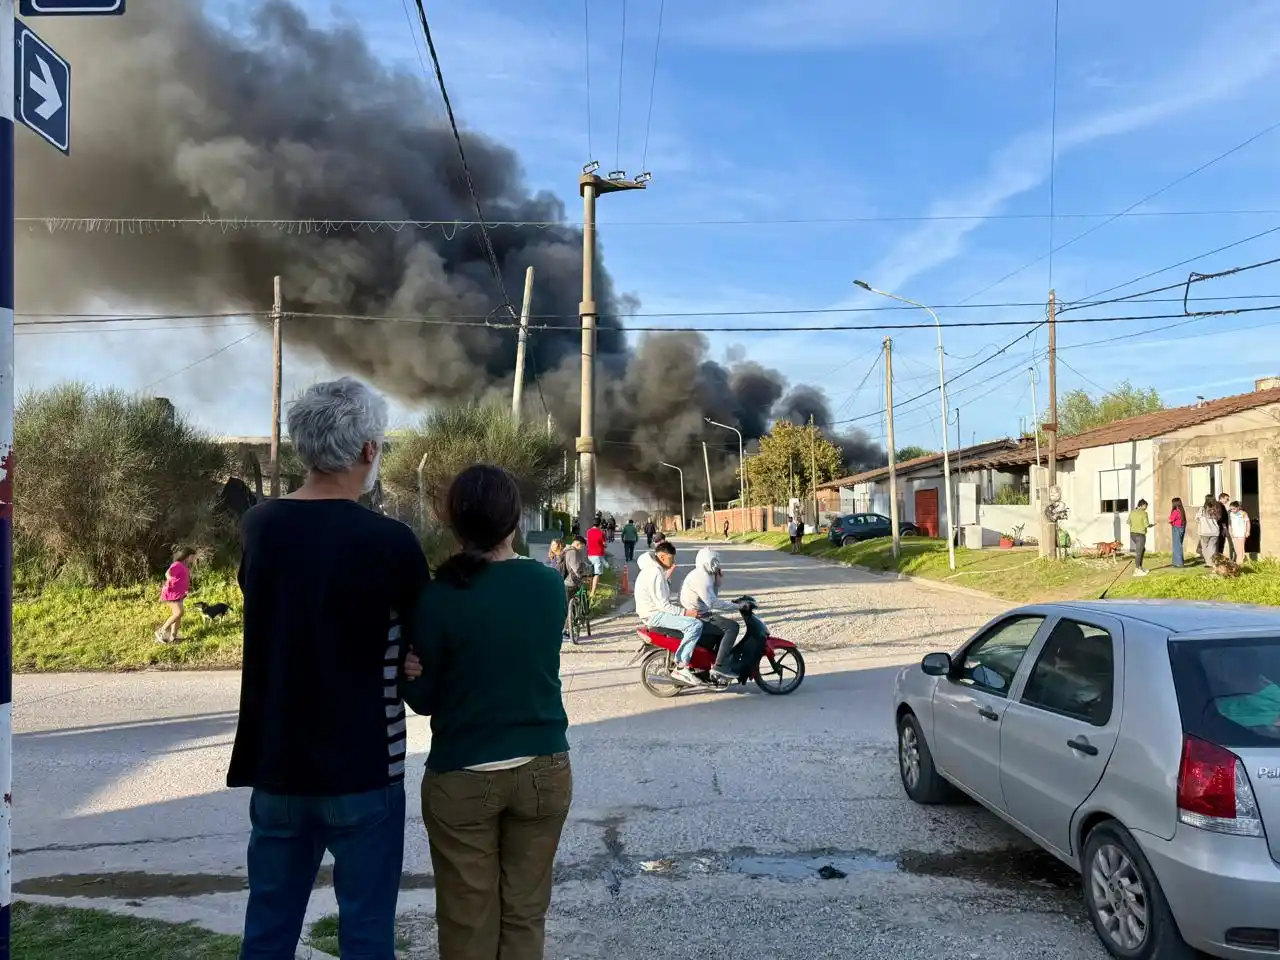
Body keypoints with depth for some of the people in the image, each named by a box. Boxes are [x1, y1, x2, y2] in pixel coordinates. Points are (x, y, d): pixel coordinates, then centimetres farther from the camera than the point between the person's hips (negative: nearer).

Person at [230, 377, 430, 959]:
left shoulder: (257, 526, -2)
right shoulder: (388, 541, -18)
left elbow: (290, 622, 4)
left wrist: (388, 660, -5)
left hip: (274, 763, 5)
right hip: (361, 767, -5)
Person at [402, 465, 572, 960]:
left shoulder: (437, 597, -14)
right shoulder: (549, 585, -4)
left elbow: (421, 698, -5)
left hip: (463, 778, -2)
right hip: (544, 770, 3)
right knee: (525, 915, 16)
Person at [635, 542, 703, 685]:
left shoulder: (653, 569, 14)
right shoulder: (655, 572, -19)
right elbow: (662, 605, -23)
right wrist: (685, 612, -22)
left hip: (656, 611, 11)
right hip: (655, 615, -11)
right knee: (695, 625, -24)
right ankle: (680, 668, -24)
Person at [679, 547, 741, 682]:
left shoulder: (702, 575, 15)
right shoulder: (701, 577, -19)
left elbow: (712, 595, 19)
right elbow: (712, 602, -28)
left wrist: (718, 581, 7)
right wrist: (736, 606, -24)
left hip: (699, 614, 11)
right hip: (696, 616, -11)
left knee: (728, 624, 25)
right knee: (732, 627, -20)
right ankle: (720, 665, -23)